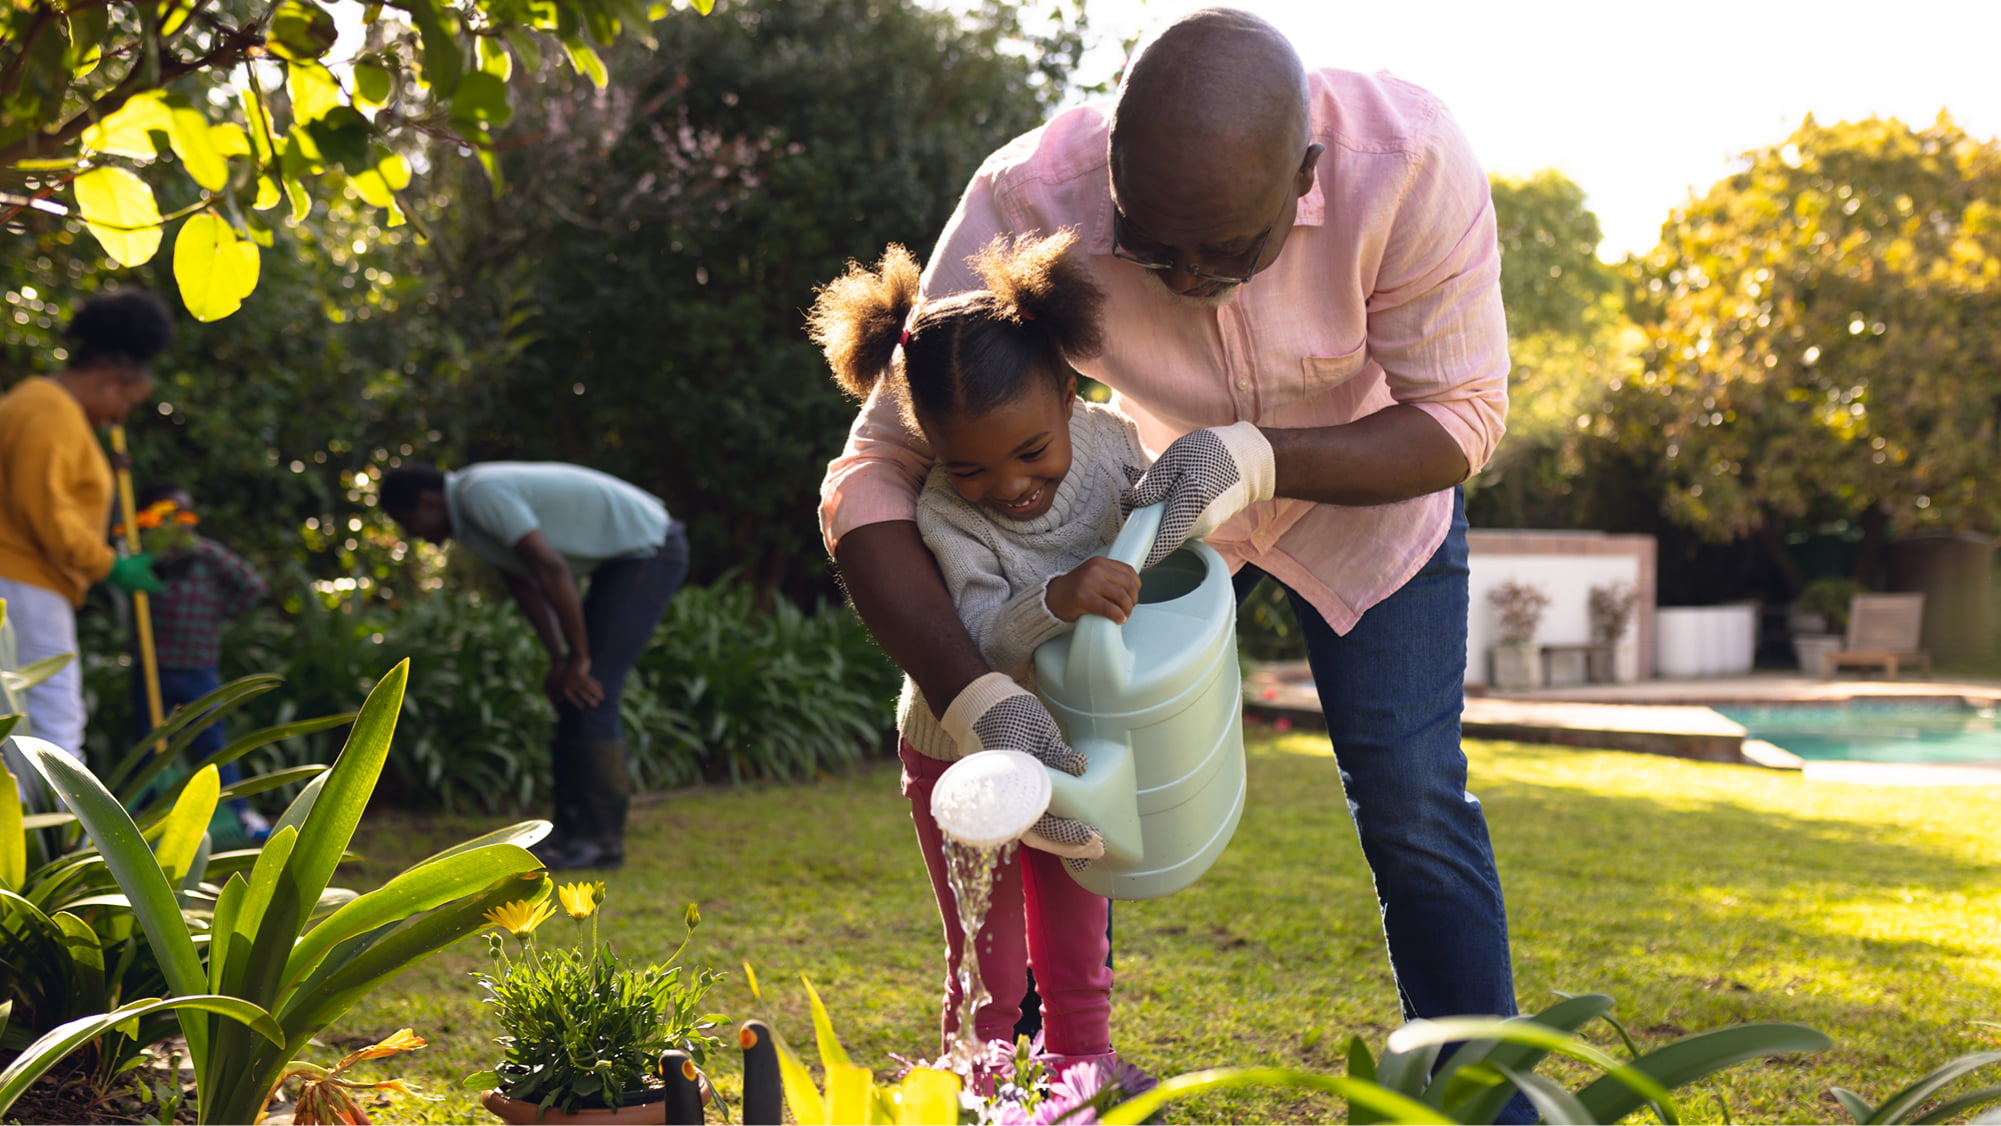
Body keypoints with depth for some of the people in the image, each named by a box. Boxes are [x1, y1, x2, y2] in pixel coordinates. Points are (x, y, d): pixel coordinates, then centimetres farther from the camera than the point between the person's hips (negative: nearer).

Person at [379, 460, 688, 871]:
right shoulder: (471, 509, 10)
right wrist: (558, 660, 3)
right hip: (627, 556, 10)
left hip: (649, 551, -10)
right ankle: (572, 830, 12)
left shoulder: (480, 494, -21)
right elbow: (523, 585, 13)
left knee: (589, 696, -11)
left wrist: (579, 658, -19)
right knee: (572, 695, 8)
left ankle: (601, 840, -5)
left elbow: (552, 570, -27)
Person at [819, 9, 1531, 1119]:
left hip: (1365, 482, -1)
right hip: (1157, 495, 1)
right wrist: (977, 700, -48)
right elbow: (873, 478, -34)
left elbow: (1459, 421, -24)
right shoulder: (1027, 205, -35)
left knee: (1411, 801, -8)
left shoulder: (1411, 162, -37)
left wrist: (1261, 460, -43)